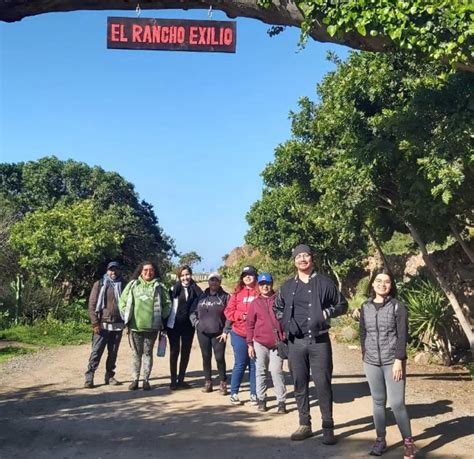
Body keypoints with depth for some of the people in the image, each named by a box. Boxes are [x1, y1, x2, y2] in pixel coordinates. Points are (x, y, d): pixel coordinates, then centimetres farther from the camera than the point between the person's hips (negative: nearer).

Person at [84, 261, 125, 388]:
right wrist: (95, 323, -9)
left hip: (118, 325, 3)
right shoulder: (99, 284, 2)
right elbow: (92, 304, -2)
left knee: (113, 353, 9)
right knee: (96, 352, -3)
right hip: (102, 325, -3)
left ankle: (109, 376, 20)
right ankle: (89, 377, 2)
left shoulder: (122, 285, 9)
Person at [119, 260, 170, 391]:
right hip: (135, 326, 1)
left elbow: (167, 304, 3)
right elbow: (123, 301, 6)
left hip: (151, 326, -1)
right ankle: (135, 379, 16)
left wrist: (162, 317, -4)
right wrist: (126, 316, -1)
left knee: (148, 353, 8)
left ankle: (146, 380, 15)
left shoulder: (159, 287, 4)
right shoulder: (133, 284, 5)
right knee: (136, 353, 8)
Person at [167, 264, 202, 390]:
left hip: (188, 326, 2)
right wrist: (164, 323, -10)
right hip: (174, 325, -2)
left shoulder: (195, 289, 1)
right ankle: (173, 381, 12)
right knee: (174, 352, 5)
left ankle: (181, 380, 20)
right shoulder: (175, 289, -4)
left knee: (186, 352, 8)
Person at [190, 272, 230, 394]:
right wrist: (196, 323, 2)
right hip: (203, 333, 3)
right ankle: (207, 382, 18)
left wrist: (225, 331, -9)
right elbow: (192, 312, 16)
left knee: (220, 358, -6)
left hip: (218, 333, -3)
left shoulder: (225, 297, 1)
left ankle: (223, 383, 7)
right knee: (206, 357, 9)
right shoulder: (201, 296, 10)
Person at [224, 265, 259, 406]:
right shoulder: (237, 292, 6)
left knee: (254, 364, 5)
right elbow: (228, 311, 4)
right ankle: (234, 393, 17)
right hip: (239, 334, 1)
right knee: (240, 364, 4)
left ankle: (254, 394, 17)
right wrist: (242, 315, -10)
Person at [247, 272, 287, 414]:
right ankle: (261, 399, 20)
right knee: (260, 372, 9)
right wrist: (250, 344, 4)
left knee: (277, 371, -7)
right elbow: (250, 325, 7)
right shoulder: (255, 303, 6)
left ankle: (281, 401, 1)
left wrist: (284, 338, 0)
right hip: (259, 343, 2)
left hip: (277, 343, -2)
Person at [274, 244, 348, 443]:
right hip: (296, 342, 3)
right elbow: (276, 308, 25)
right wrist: (284, 322, 8)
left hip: (319, 341, -3)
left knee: (323, 384, -2)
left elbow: (342, 305, 8)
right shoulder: (287, 286, 10)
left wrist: (327, 313, -9)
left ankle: (328, 427, 8)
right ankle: (304, 425, 19)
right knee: (299, 384, 8)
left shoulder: (325, 283, 1)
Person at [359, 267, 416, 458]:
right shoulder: (365, 307, 7)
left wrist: (399, 360, -13)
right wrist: (365, 356, 9)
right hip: (371, 362, 3)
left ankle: (408, 442, 7)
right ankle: (380, 440, 20)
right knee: (378, 402, 9)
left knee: (396, 403, -6)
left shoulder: (397, 307, -4)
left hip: (392, 361, -3)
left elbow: (402, 335, -7)